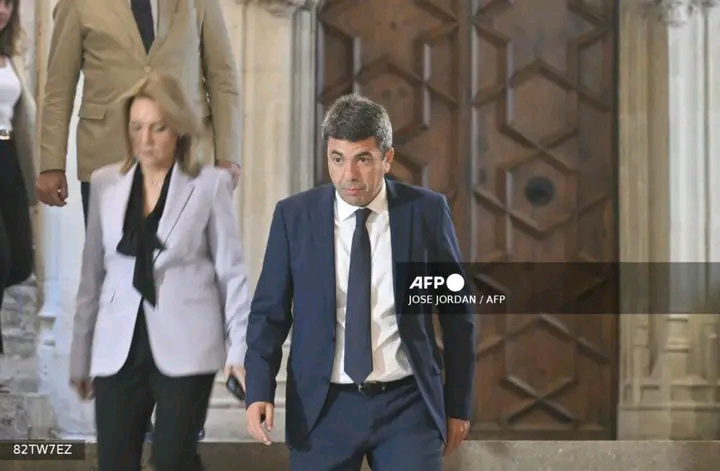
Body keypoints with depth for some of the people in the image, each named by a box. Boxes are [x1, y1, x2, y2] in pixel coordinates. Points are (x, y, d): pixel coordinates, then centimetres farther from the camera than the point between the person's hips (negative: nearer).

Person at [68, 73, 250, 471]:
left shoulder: (209, 185, 0)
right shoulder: (105, 184, 9)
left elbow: (231, 271, 0)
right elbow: (92, 274, 12)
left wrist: (240, 348, -6)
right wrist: (81, 355, 13)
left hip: (184, 348, -3)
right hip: (119, 349, 3)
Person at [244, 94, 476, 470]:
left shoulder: (426, 211, -1)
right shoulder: (294, 216, 0)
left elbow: (456, 313, 7)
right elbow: (269, 311, 3)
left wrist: (458, 404, 9)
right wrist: (259, 390, -12)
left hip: (407, 406, -1)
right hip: (322, 408, 1)